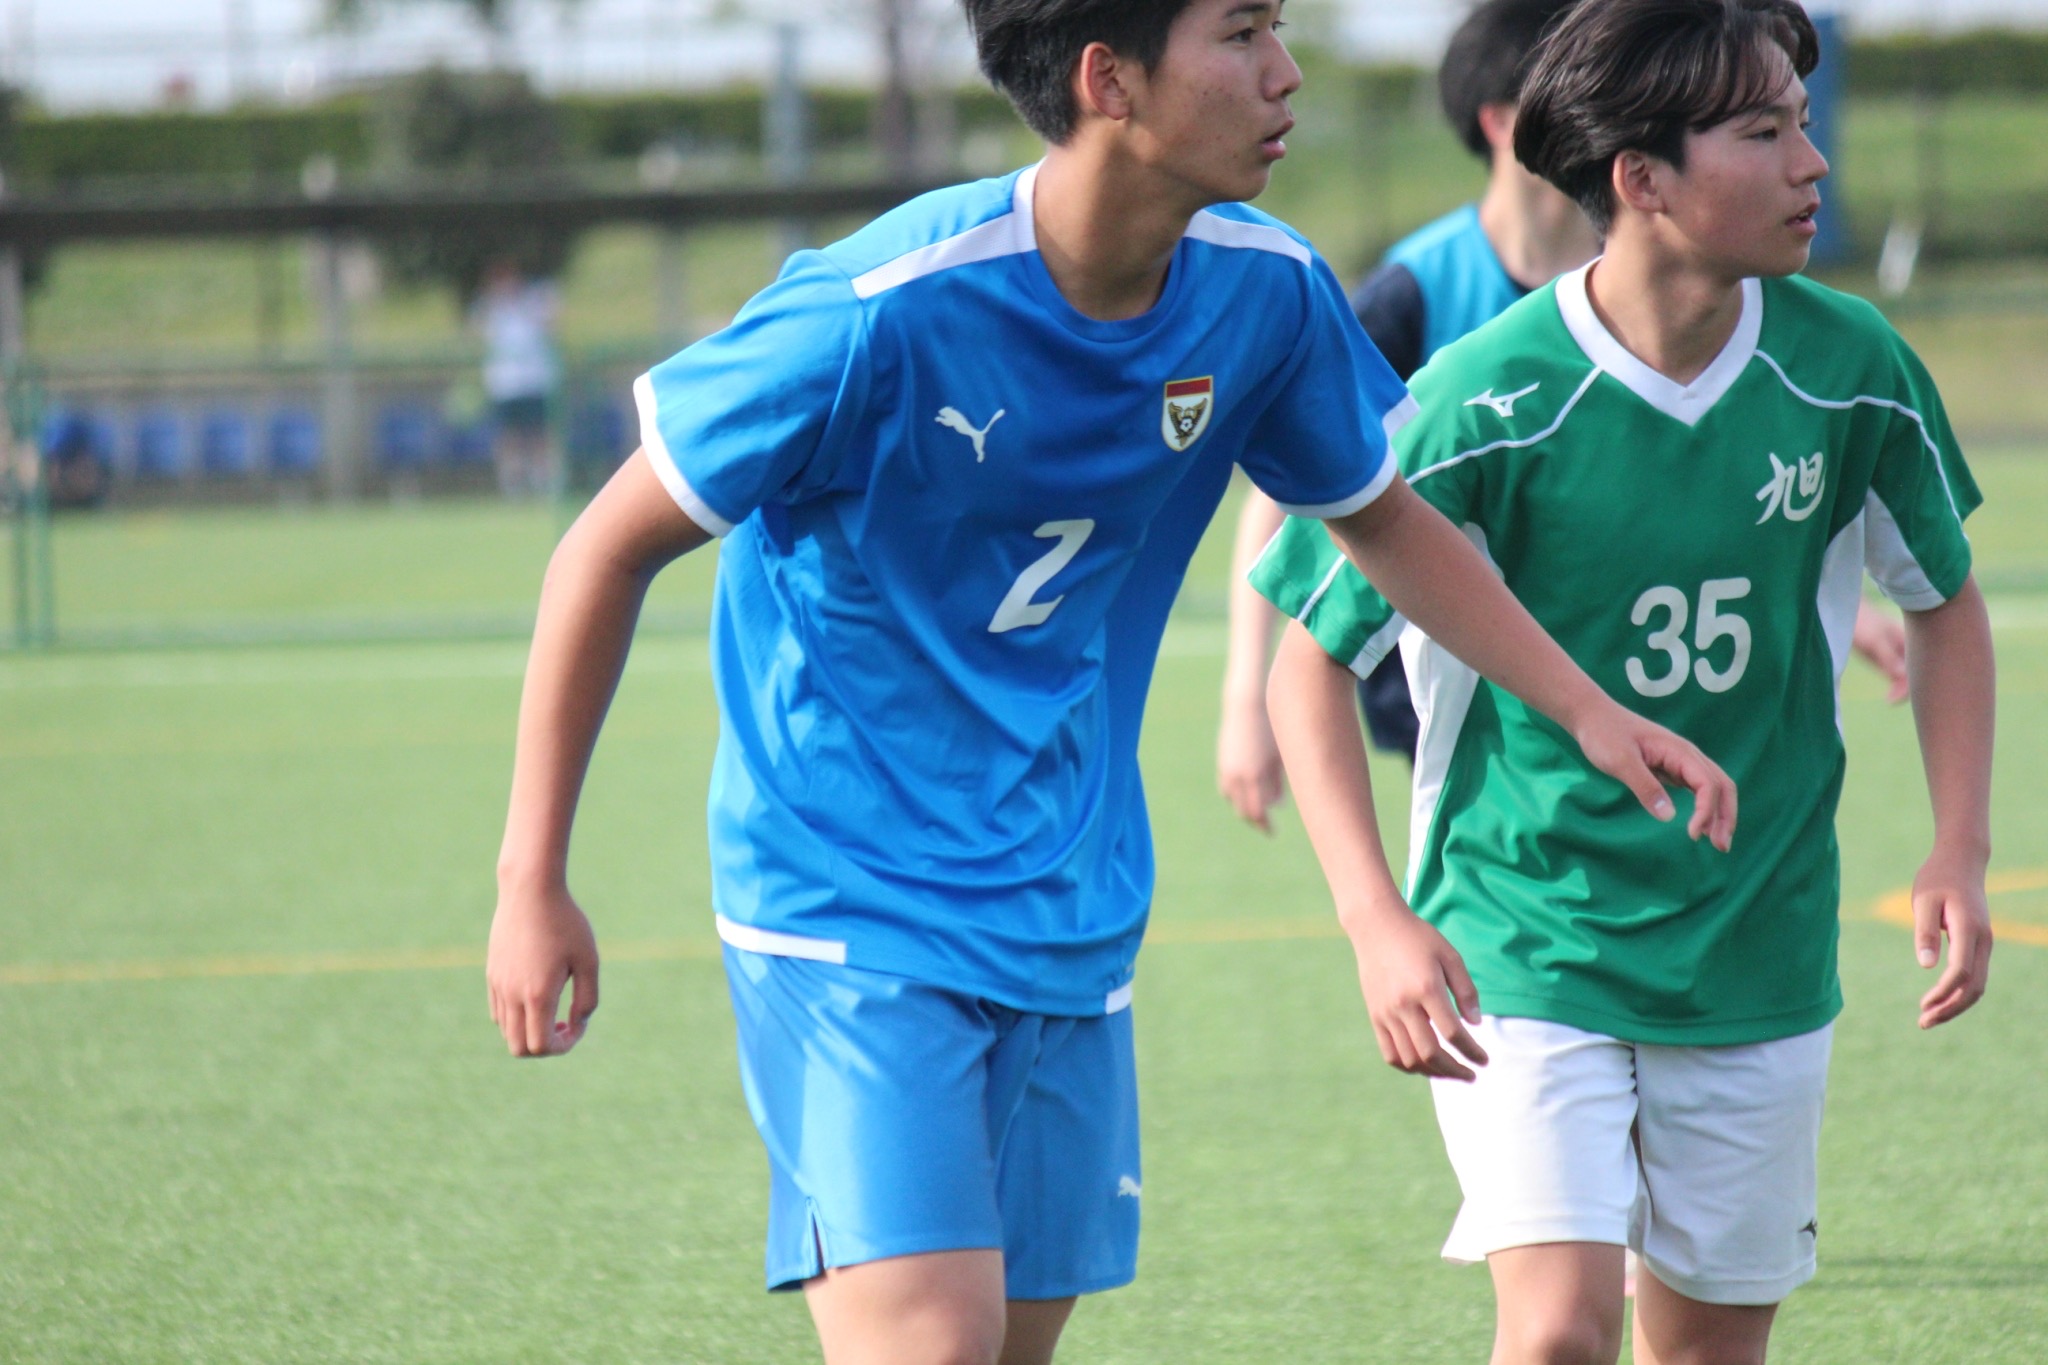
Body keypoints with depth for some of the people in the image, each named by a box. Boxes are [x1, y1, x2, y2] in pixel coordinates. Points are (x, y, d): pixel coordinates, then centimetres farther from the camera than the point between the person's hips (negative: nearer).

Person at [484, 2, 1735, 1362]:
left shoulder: (1265, 291, -5)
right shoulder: (880, 312, -22)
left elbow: (1382, 517, 17)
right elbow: (609, 552, -11)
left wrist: (1588, 708, 9)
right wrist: (533, 879, -9)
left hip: (1070, 923, 6)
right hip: (847, 902, -6)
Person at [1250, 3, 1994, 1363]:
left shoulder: (1852, 372, -6)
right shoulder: (1488, 402, -18)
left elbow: (1945, 599, 12)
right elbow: (1312, 656, -10)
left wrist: (1962, 848, 1)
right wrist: (1377, 920, -20)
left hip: (1759, 957, 4)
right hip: (1525, 947, -4)